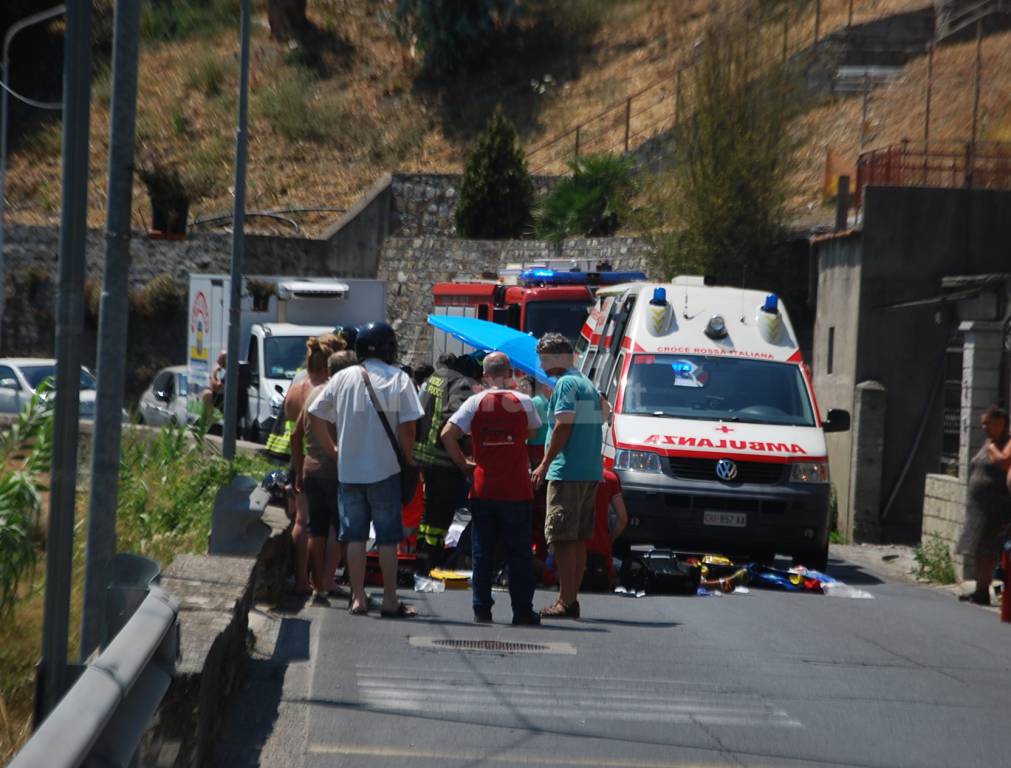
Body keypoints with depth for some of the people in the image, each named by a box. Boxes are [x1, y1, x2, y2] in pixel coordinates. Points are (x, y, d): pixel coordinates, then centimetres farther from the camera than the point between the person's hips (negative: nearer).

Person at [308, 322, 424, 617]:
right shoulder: (398, 379, -6)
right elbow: (407, 426, -12)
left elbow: (314, 415, 5)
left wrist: (332, 448, 14)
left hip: (348, 469, 3)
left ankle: (358, 598, 10)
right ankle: (390, 601, 7)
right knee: (388, 537, 5)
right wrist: (409, 458, 2)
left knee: (355, 536, 9)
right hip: (385, 469, -3)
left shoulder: (343, 377, 4)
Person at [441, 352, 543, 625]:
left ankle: (482, 610, 8)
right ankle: (522, 611, 7)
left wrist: (463, 463, 2)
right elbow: (532, 431, 15)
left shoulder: (476, 402, -2)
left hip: (483, 490, 1)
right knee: (519, 553, 6)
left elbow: (447, 434, -9)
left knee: (482, 552, 8)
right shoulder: (523, 402, -2)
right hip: (516, 490, -1)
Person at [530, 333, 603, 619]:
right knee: (578, 539, 11)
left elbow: (564, 425, -16)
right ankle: (572, 600, 13)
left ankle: (565, 602, -10)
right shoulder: (588, 384, 20)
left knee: (562, 538, -8)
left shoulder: (566, 383, -9)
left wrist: (545, 464, -12)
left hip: (568, 471, -9)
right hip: (591, 472, 10)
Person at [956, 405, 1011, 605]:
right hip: (978, 506, 9)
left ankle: (983, 592, -12)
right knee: (979, 551, 11)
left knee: (986, 551, -12)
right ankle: (979, 591, 16)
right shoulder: (988, 443, 19)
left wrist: (991, 448, -13)